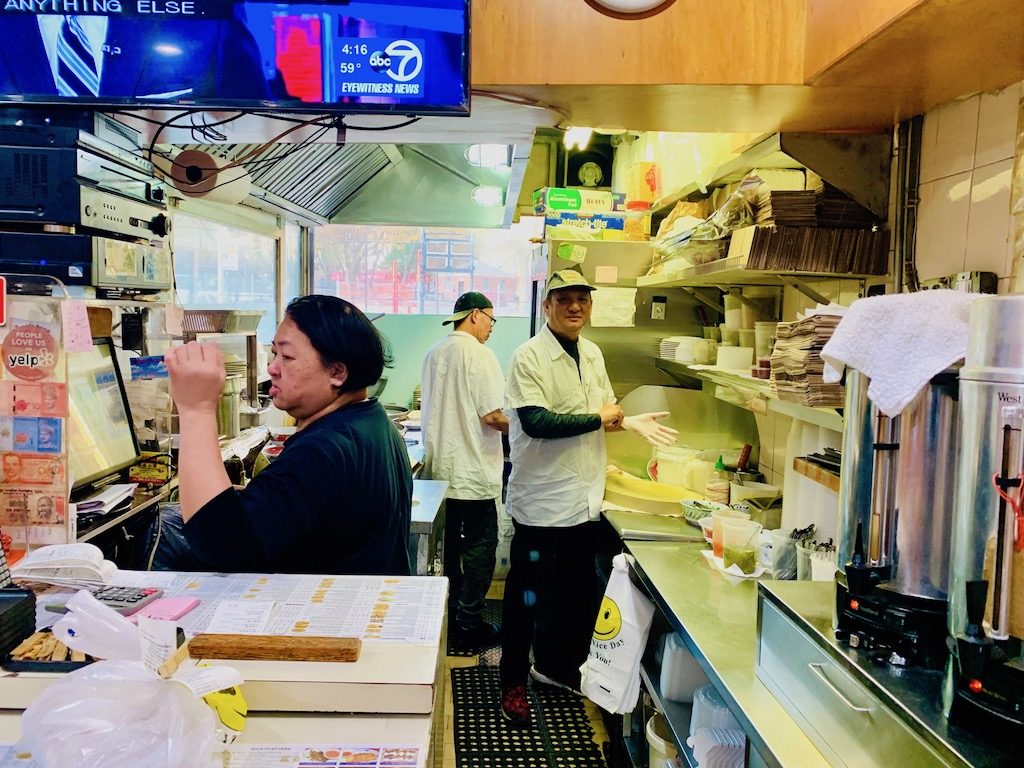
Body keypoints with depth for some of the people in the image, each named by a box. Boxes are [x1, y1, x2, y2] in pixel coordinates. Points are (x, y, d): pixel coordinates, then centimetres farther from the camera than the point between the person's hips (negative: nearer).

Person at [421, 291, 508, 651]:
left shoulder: (433, 354, 9)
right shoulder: (479, 355, -16)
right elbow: (493, 416, -19)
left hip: (439, 468, 8)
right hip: (473, 472, -8)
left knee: (449, 542, 18)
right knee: (480, 547, 3)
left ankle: (447, 612, 29)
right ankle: (469, 624, 9)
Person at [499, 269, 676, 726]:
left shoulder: (592, 354, 8)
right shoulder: (529, 357, -14)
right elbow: (536, 422, -26)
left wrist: (629, 422, -1)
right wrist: (599, 419, -16)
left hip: (585, 499, 7)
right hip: (542, 503, -7)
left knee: (578, 593, 19)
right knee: (527, 597, 7)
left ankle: (554, 666, 40)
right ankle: (513, 682, 26)